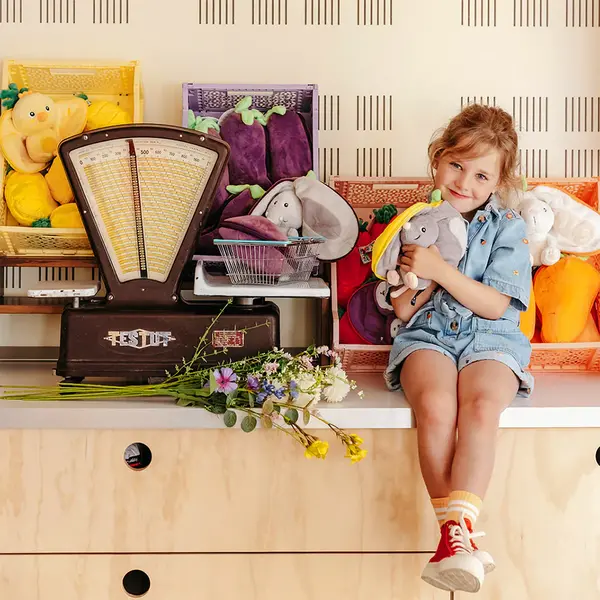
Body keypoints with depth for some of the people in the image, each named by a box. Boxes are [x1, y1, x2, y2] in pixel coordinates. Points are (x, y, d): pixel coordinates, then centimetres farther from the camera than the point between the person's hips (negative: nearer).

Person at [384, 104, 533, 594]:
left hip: (489, 337, 0)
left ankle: (460, 528, -31)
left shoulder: (508, 227, 4)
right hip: (427, 334, 1)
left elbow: (495, 305, -6)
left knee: (481, 407, -33)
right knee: (434, 407, -31)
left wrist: (442, 270, -16)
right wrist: (425, 278, -11)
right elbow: (403, 312, 7)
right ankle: (457, 532, -25)